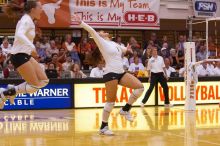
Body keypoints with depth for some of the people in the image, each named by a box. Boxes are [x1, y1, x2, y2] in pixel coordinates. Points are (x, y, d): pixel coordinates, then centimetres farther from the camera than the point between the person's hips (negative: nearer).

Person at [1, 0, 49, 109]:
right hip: (20, 56, -10)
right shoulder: (26, 20, -14)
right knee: (35, 85, -8)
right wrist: (31, 46, -40)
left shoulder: (28, 20, 15)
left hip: (25, 55, 10)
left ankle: (13, 90, 8)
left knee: (44, 80, 5)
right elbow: (19, 35, -32)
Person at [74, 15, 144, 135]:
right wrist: (81, 23, -23)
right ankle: (103, 127, 4)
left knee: (140, 87, -5)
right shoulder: (102, 43, 0)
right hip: (110, 74, -7)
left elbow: (122, 49, 45)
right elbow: (92, 31, -15)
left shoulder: (113, 43, 20)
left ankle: (125, 109, 6)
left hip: (121, 73, 7)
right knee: (111, 101, -6)